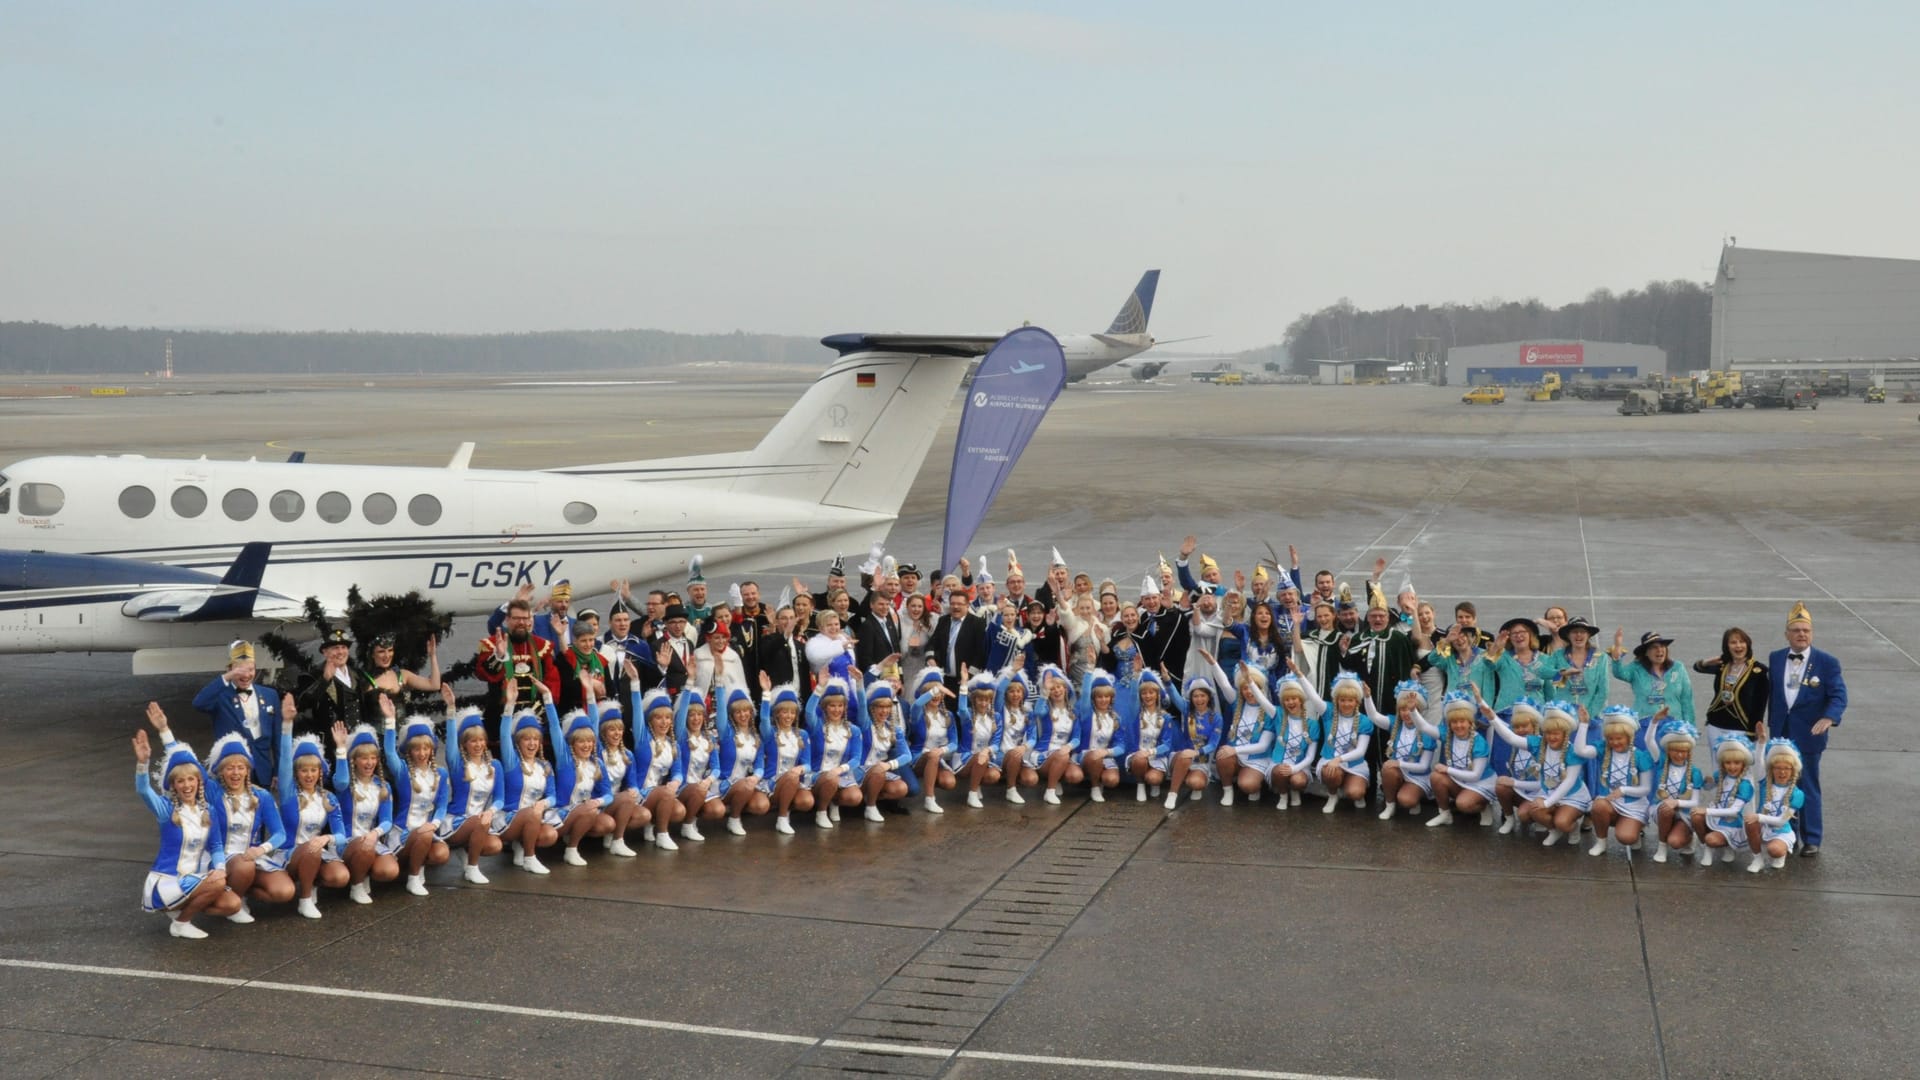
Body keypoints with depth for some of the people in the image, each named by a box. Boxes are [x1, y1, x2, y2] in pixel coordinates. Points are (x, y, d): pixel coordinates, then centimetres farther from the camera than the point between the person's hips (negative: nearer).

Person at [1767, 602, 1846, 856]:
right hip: (1781, 735, 4)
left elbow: (1838, 695, -14)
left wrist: (1829, 718, -32)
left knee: (1808, 788, 2)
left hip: (1808, 736, -4)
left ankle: (1811, 840, 11)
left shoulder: (1827, 662, -8)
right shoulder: (1776, 658, 5)